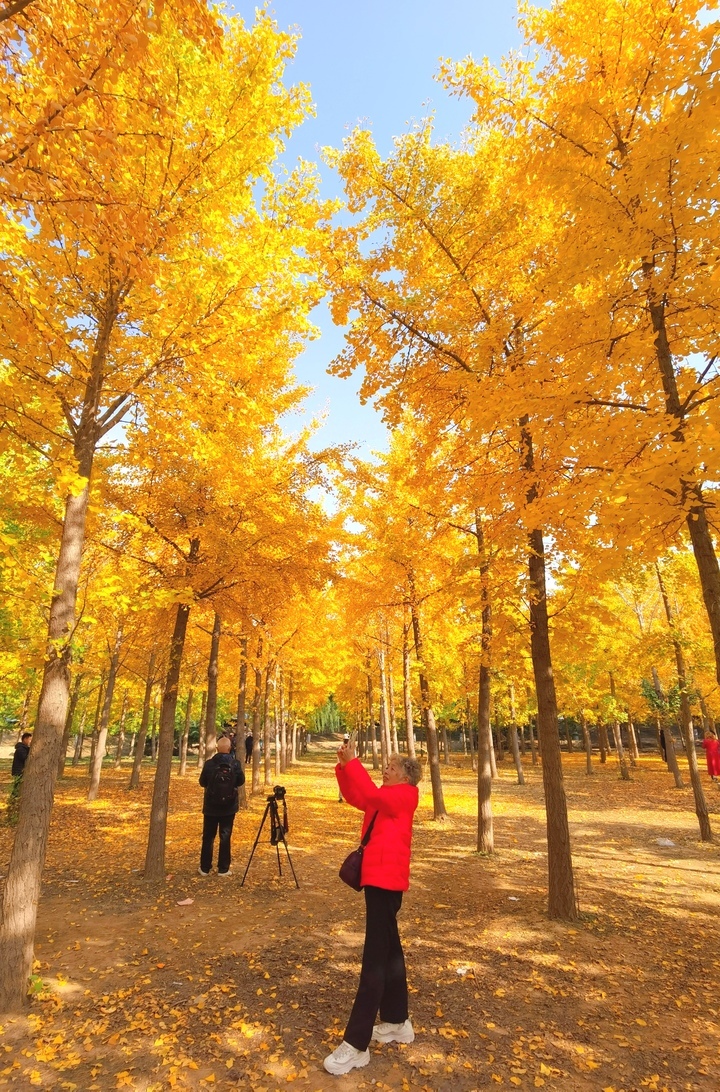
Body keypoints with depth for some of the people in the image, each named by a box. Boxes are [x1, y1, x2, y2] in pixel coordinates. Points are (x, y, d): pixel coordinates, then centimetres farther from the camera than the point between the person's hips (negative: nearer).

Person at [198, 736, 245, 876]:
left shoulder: (209, 764, -13)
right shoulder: (235, 764, -12)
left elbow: (202, 782, 1)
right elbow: (241, 781, 2)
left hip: (211, 807, 0)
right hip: (229, 808, 0)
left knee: (208, 837, 13)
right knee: (225, 837, 9)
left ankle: (205, 868, 20)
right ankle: (223, 869, 14)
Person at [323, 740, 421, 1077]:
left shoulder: (406, 795, -14)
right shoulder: (388, 797, 12)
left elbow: (373, 795, -30)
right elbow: (355, 797, 9)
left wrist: (352, 761, -28)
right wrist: (343, 766, -6)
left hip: (386, 880, -10)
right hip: (379, 878, 10)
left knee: (375, 958, -4)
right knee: (389, 950, 19)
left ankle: (356, 1044, 2)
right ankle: (397, 1022, 33)